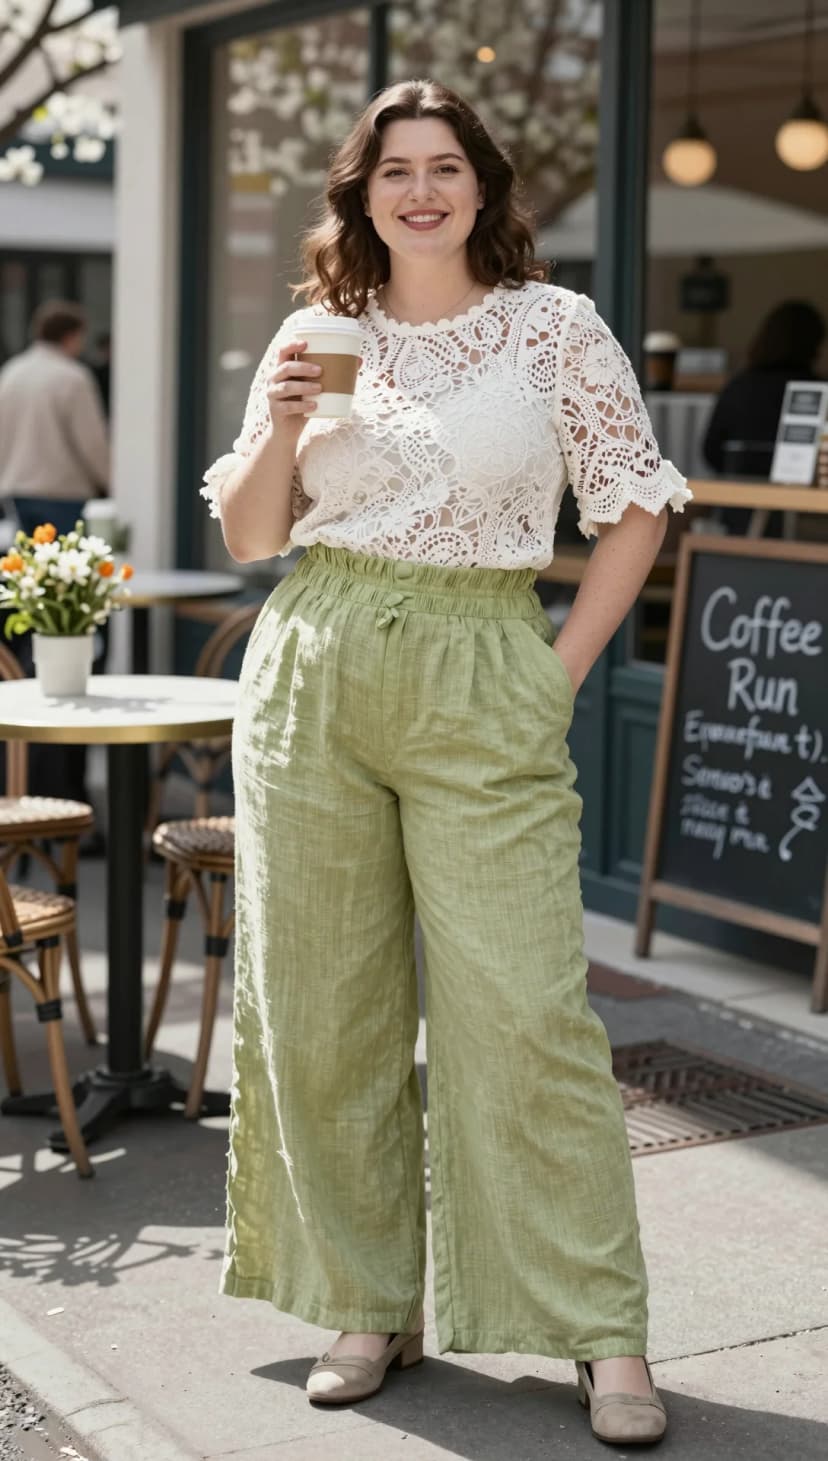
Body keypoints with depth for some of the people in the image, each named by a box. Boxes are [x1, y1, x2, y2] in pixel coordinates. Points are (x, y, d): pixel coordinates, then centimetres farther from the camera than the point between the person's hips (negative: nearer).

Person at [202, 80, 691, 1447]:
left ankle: (602, 1329, 3)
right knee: (321, 1008, 5)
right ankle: (368, 1305, 19)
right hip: (311, 679, 3)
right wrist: (278, 427, -7)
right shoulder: (317, 336, 10)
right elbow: (249, 535, 12)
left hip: (482, 683, -3)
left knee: (526, 1007, -7)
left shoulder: (555, 326, 3)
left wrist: (563, 672, -1)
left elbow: (635, 508, 6)